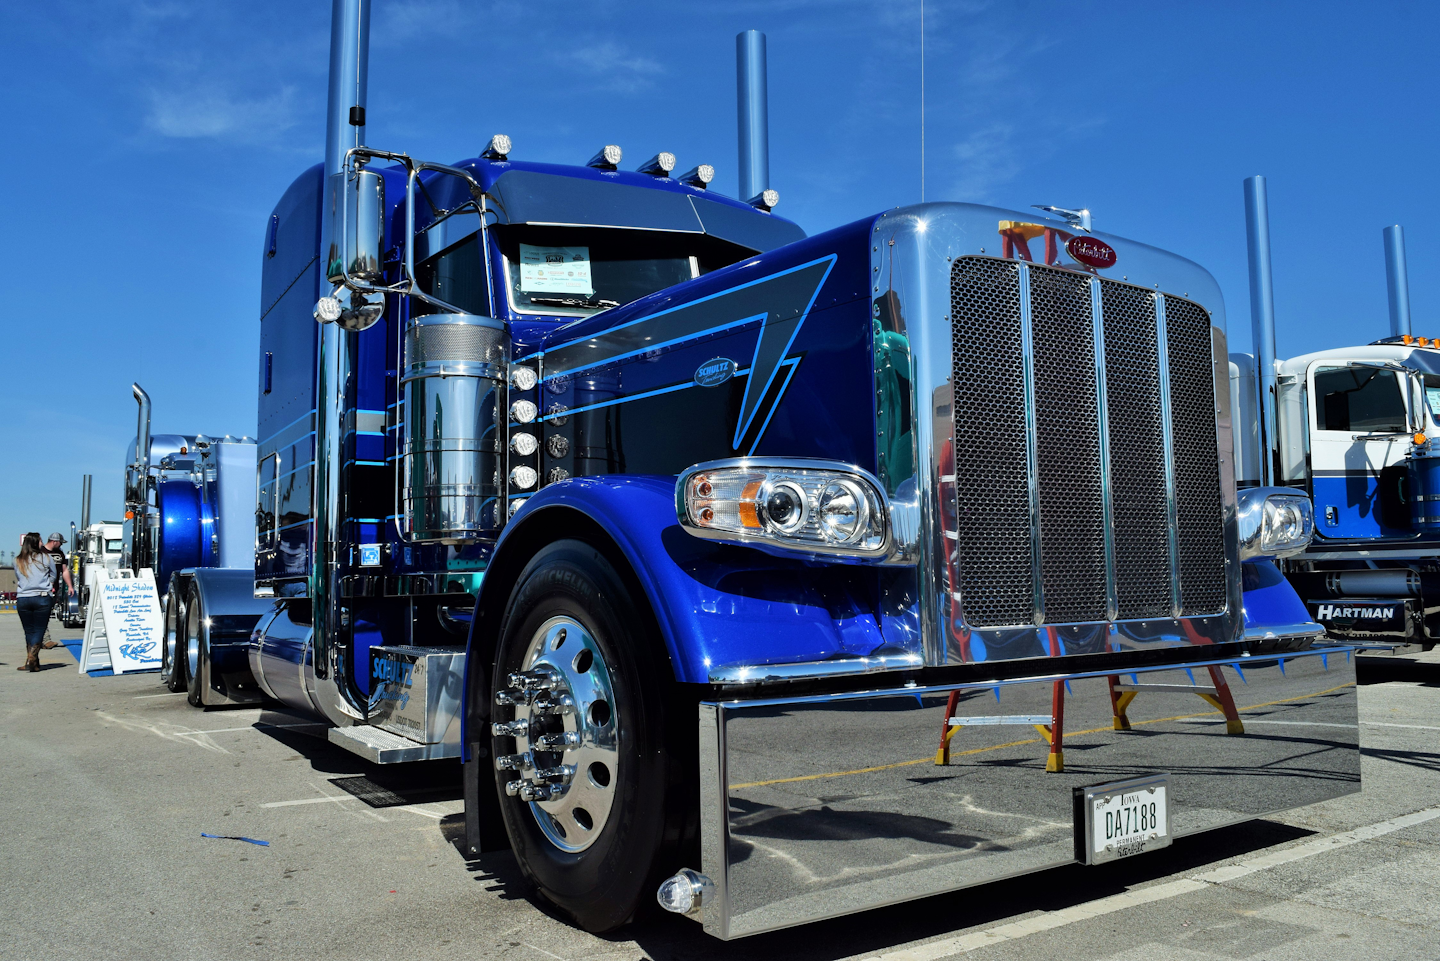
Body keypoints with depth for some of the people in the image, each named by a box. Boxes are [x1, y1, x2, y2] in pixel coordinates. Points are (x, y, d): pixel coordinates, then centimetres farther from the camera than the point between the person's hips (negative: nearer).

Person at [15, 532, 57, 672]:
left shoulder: (18, 561, 8)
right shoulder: (46, 557, 0)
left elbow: (18, 579, 14)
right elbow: (53, 577, 10)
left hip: (22, 599, 3)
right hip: (43, 598, -3)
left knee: (29, 631, 12)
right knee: (39, 630, 0)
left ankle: (33, 662, 13)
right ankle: (32, 659, -13)